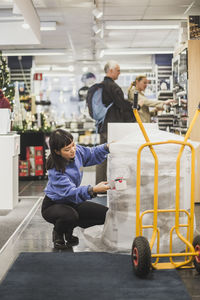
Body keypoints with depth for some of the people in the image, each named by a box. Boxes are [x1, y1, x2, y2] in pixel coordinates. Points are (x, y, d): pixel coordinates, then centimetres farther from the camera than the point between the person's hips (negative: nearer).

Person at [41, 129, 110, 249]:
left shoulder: (77, 151, -13)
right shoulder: (56, 171, -32)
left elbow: (92, 154, 9)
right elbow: (71, 192, -42)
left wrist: (107, 147, -10)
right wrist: (93, 190, -57)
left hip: (72, 202, 7)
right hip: (53, 205, -7)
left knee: (106, 214, -3)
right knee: (70, 216, -41)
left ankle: (69, 230, 13)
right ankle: (58, 233, -3)